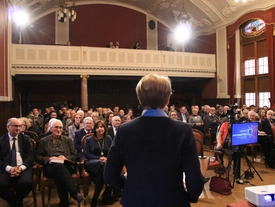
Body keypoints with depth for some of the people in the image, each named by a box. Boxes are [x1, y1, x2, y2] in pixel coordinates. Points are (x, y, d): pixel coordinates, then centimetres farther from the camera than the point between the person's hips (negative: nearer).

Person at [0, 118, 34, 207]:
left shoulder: (25, 139, 13)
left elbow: (30, 156, 3)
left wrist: (21, 167, -15)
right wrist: (9, 168, -16)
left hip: (23, 168, 0)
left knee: (26, 182, -31)